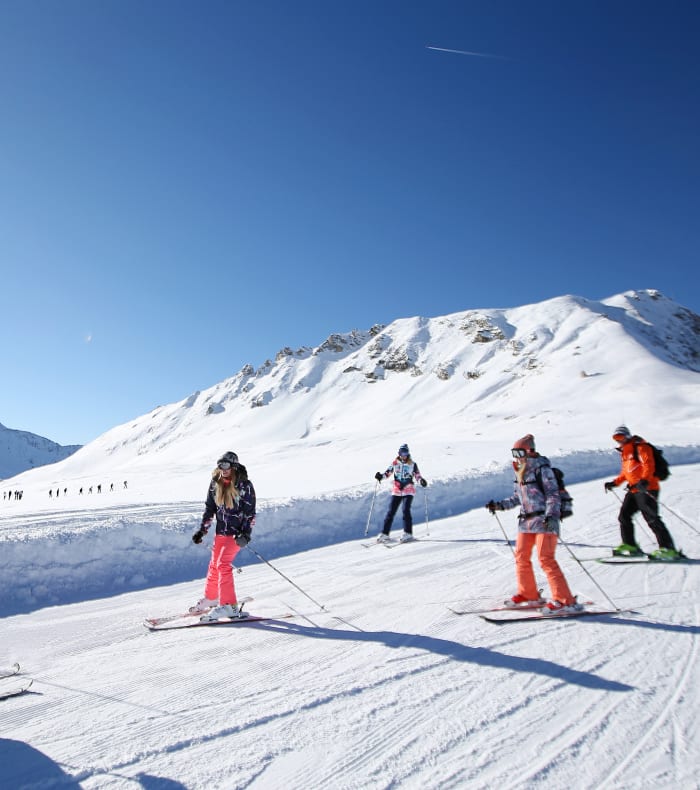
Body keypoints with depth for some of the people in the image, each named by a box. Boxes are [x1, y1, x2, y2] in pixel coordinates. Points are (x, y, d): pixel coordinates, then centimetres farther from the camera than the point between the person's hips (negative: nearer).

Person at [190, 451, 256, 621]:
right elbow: (210, 508, 13)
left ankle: (229, 605, -10)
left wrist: (246, 534, -19)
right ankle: (211, 598, 33)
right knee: (214, 564, 14)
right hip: (221, 531, 6)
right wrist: (202, 530, 11)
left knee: (223, 564, -15)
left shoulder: (244, 485, -12)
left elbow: (250, 513, -11)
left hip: (236, 532, -6)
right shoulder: (215, 483, 4)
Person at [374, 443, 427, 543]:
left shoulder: (412, 464, 1)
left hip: (408, 491, -2)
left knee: (406, 510, -16)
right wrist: (380, 476, -10)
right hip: (396, 491, 2)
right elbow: (387, 472, 8)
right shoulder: (395, 463, 4)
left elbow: (418, 475, 2)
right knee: (391, 512, 1)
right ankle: (384, 533, 8)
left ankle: (408, 533, -8)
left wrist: (422, 480, -18)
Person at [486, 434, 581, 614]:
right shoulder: (519, 473, 13)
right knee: (521, 557, 10)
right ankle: (529, 595, 25)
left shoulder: (542, 469, -10)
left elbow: (553, 495, -15)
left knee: (546, 559, -12)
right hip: (526, 521, 8)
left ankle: (565, 600, -6)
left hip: (544, 521, -8)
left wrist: (551, 516, -27)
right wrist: (499, 505, 15)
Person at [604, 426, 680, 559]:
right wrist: (615, 483, 19)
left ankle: (668, 549, -11)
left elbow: (648, 465, -22)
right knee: (624, 516, 9)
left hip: (646, 488, -10)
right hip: (633, 490, 10)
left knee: (651, 518, -14)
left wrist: (644, 480, -37)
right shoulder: (624, 452, 20)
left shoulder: (640, 447, -8)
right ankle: (630, 546, 17)